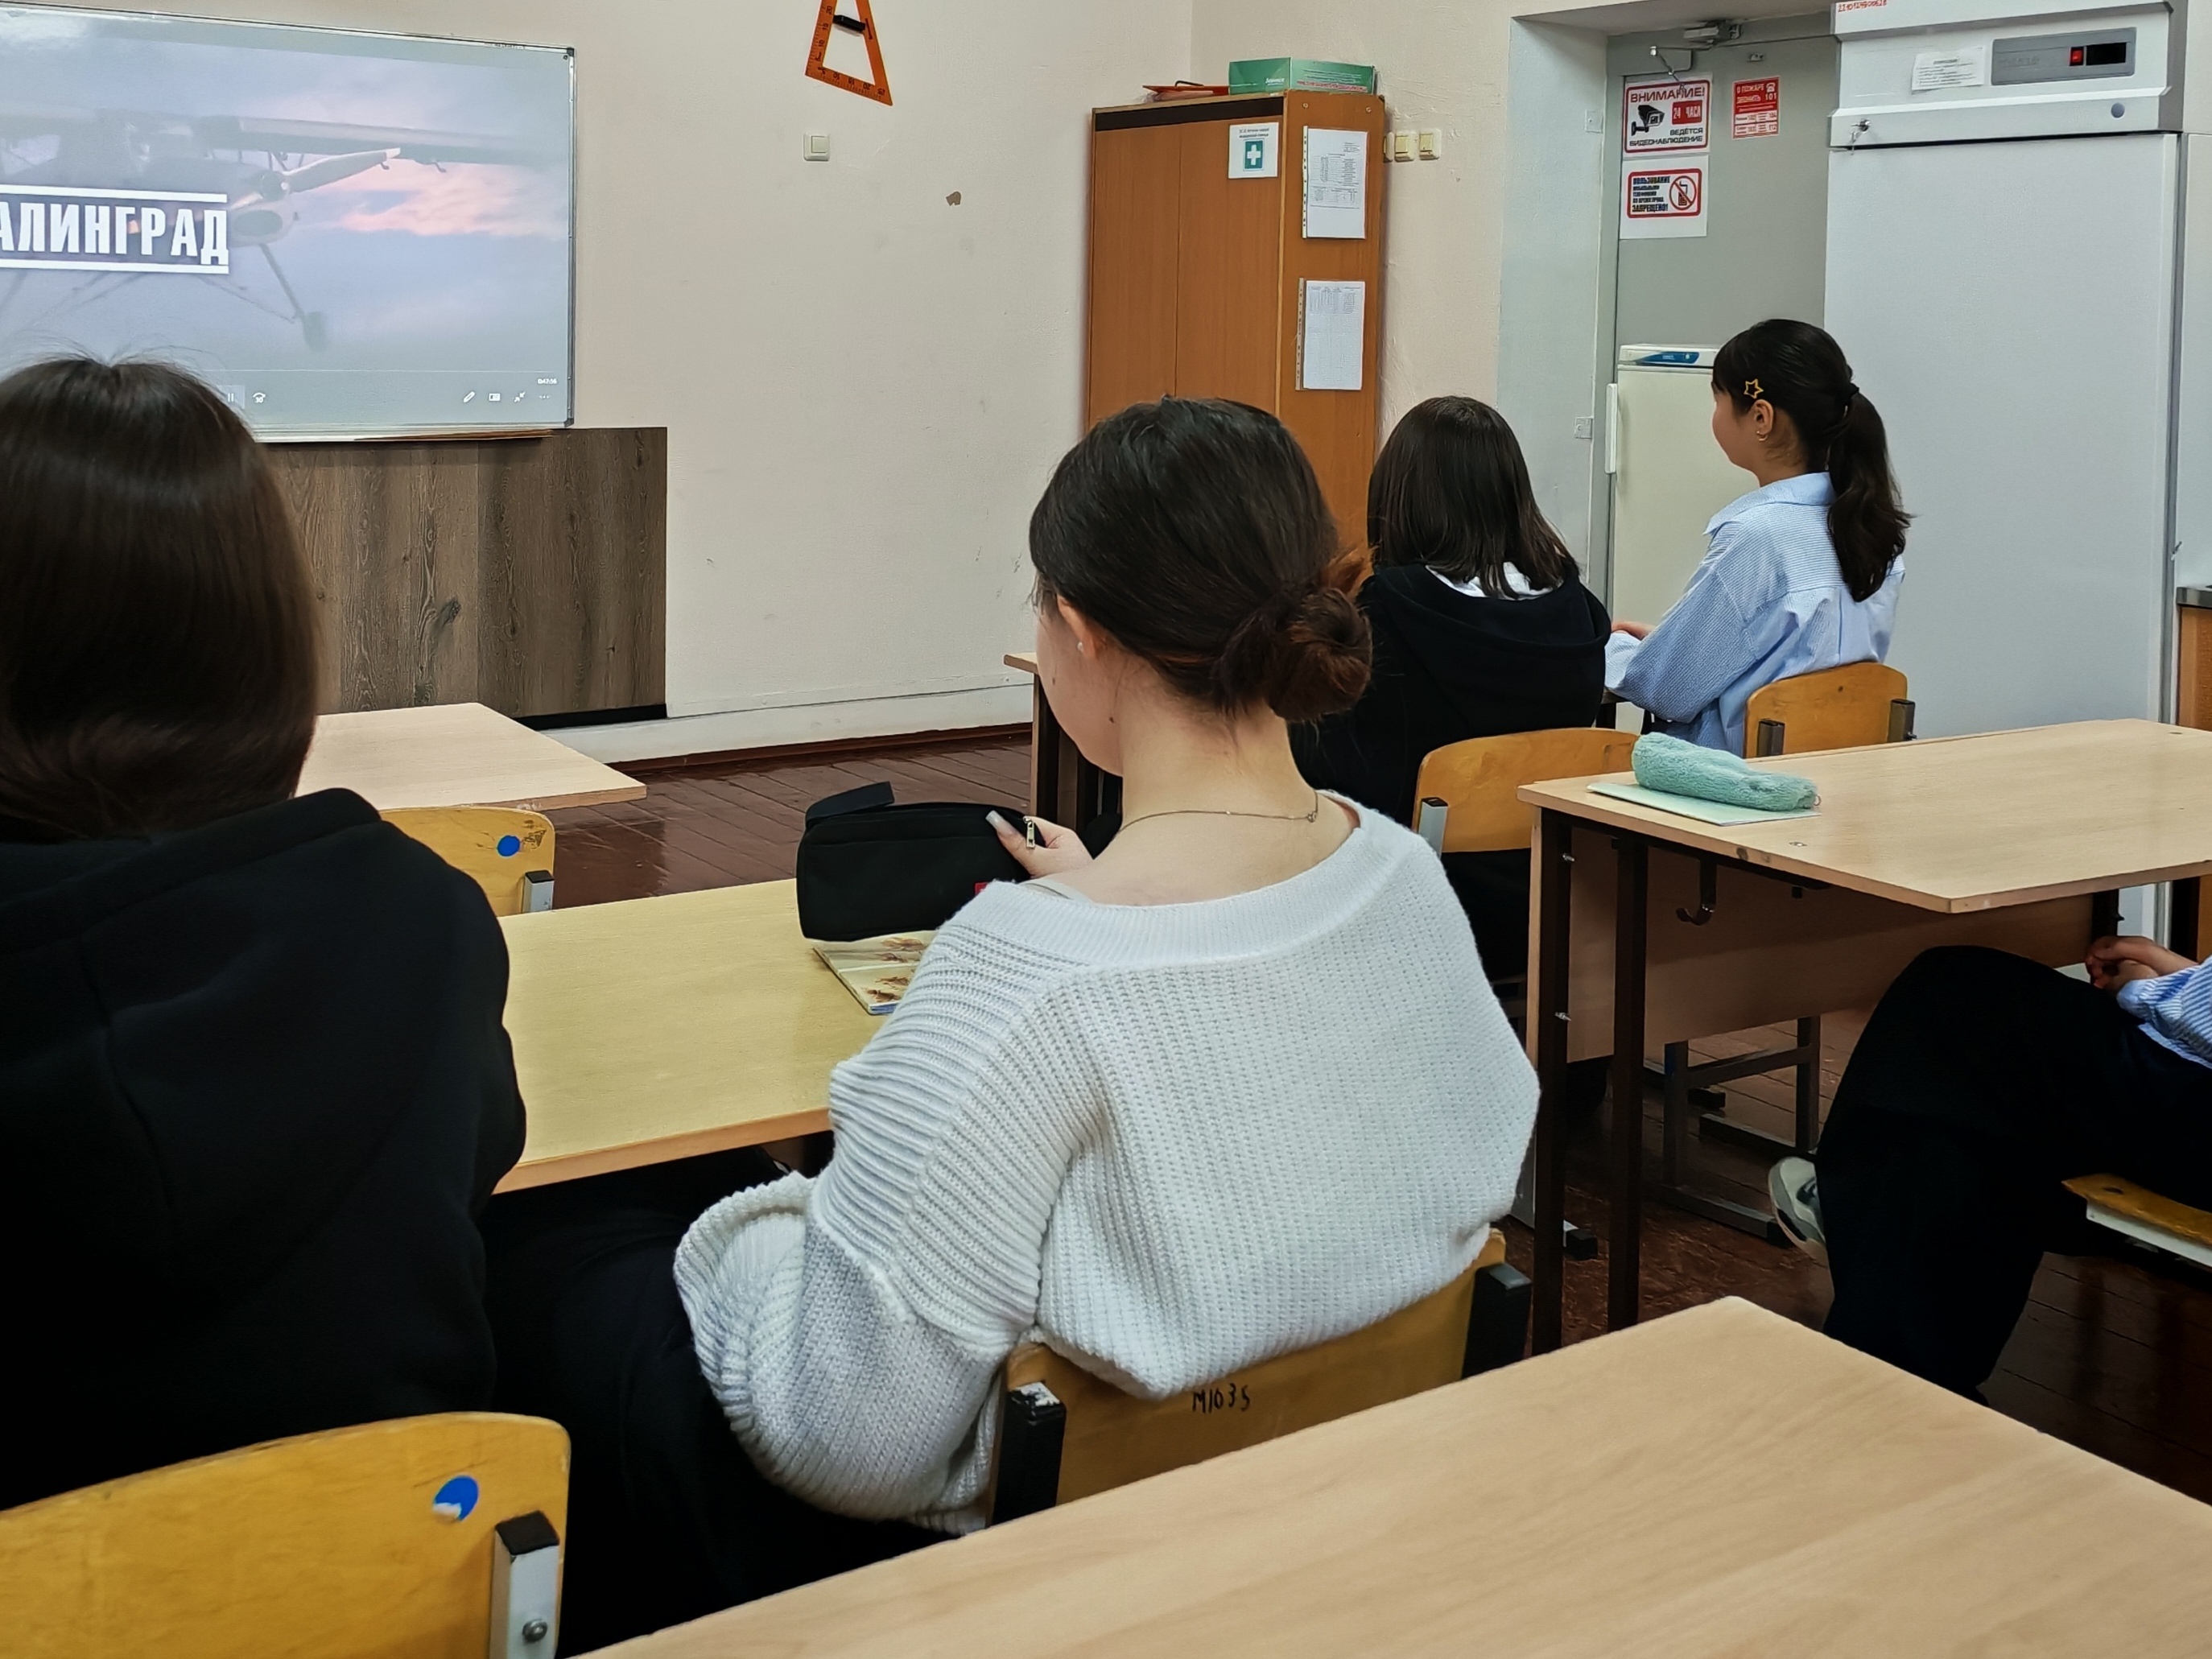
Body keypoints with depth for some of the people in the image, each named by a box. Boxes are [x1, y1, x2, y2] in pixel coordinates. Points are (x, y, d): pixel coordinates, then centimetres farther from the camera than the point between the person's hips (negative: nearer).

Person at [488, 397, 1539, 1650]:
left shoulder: (1034, 969, -33)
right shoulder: (1406, 875, -11)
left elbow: (844, 1445, -29)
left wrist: (734, 1247, -9)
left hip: (1018, 1550, -7)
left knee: (552, 1258, 16)